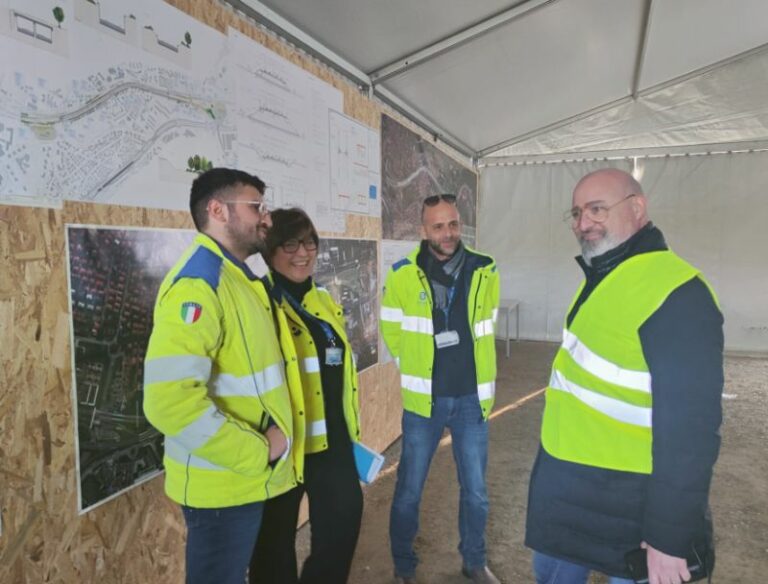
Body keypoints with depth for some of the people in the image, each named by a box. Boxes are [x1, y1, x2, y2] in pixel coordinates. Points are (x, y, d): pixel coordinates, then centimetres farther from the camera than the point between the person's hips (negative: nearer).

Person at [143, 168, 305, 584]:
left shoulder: (237, 279, 10)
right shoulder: (198, 283, -22)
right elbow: (170, 400, -32)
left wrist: (267, 448, 9)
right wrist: (257, 454, -21)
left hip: (248, 480, 9)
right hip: (225, 484, -9)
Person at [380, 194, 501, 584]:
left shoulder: (485, 272, -3)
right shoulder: (403, 275, -9)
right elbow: (392, 331, 3)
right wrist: (416, 369, 7)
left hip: (472, 398, 2)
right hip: (424, 399, -2)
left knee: (476, 491, 15)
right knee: (409, 490, 10)